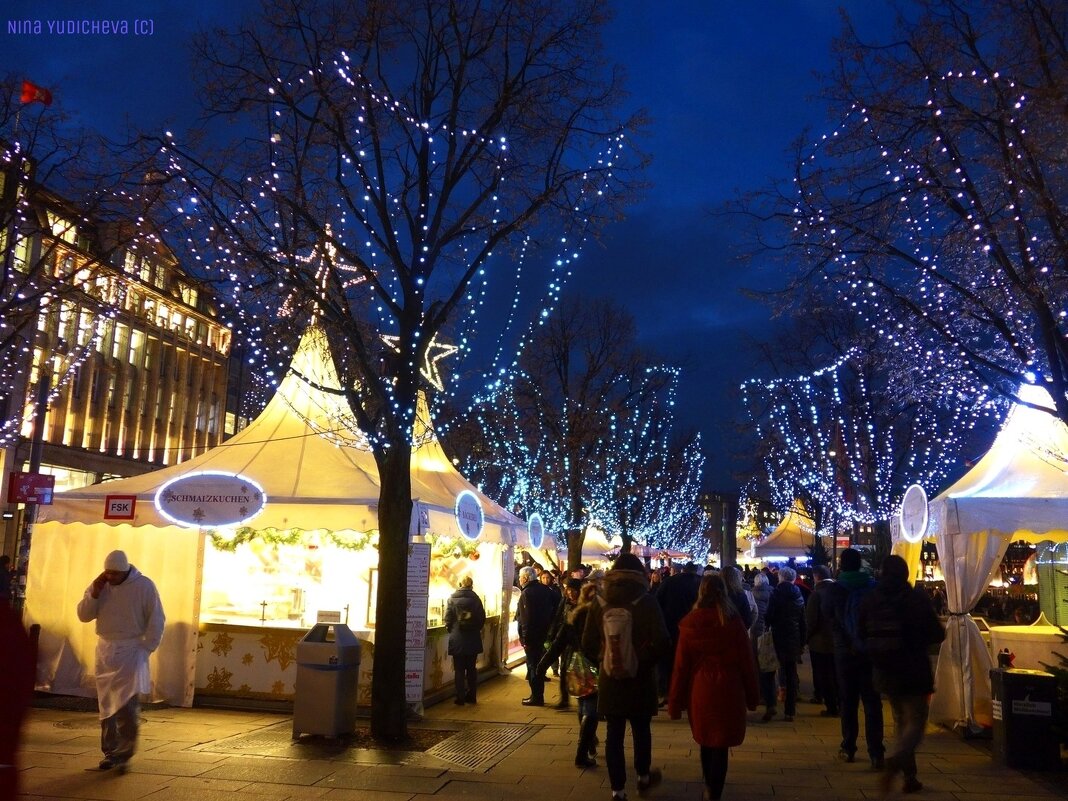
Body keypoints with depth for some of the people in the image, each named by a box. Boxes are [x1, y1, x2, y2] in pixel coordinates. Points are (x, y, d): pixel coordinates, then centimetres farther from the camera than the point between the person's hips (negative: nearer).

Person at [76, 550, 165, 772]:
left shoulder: (144, 586, -9)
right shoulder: (99, 585, 4)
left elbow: (156, 621, -6)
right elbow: (83, 615, 2)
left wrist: (145, 649, -10)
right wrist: (95, 592, -13)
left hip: (130, 651, -4)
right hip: (105, 651, 5)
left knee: (126, 706, -11)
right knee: (106, 706, 8)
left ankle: (124, 754, -2)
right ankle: (110, 752, 19)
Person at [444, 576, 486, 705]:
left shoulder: (452, 598, -5)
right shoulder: (475, 598, -1)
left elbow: (448, 619, -4)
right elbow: (482, 618, 3)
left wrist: (451, 631, 12)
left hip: (457, 640, -2)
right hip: (473, 640, 2)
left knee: (459, 670, 5)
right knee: (471, 668, 13)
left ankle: (460, 698, 5)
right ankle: (472, 696, 18)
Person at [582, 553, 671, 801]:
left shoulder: (600, 604, -3)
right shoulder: (647, 603, -10)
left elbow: (587, 644, -3)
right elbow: (662, 642, -18)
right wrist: (644, 661, -2)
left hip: (610, 679, 1)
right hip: (640, 678, -1)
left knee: (614, 734, 8)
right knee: (641, 729, 19)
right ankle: (643, 777, 37)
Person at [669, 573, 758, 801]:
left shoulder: (689, 623, -6)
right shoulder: (733, 622, -7)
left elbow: (681, 665, -3)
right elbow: (746, 661, -2)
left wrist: (675, 702, 4)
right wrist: (751, 695, 10)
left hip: (700, 690, 2)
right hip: (727, 689, -2)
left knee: (706, 740, 22)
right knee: (721, 745, 7)